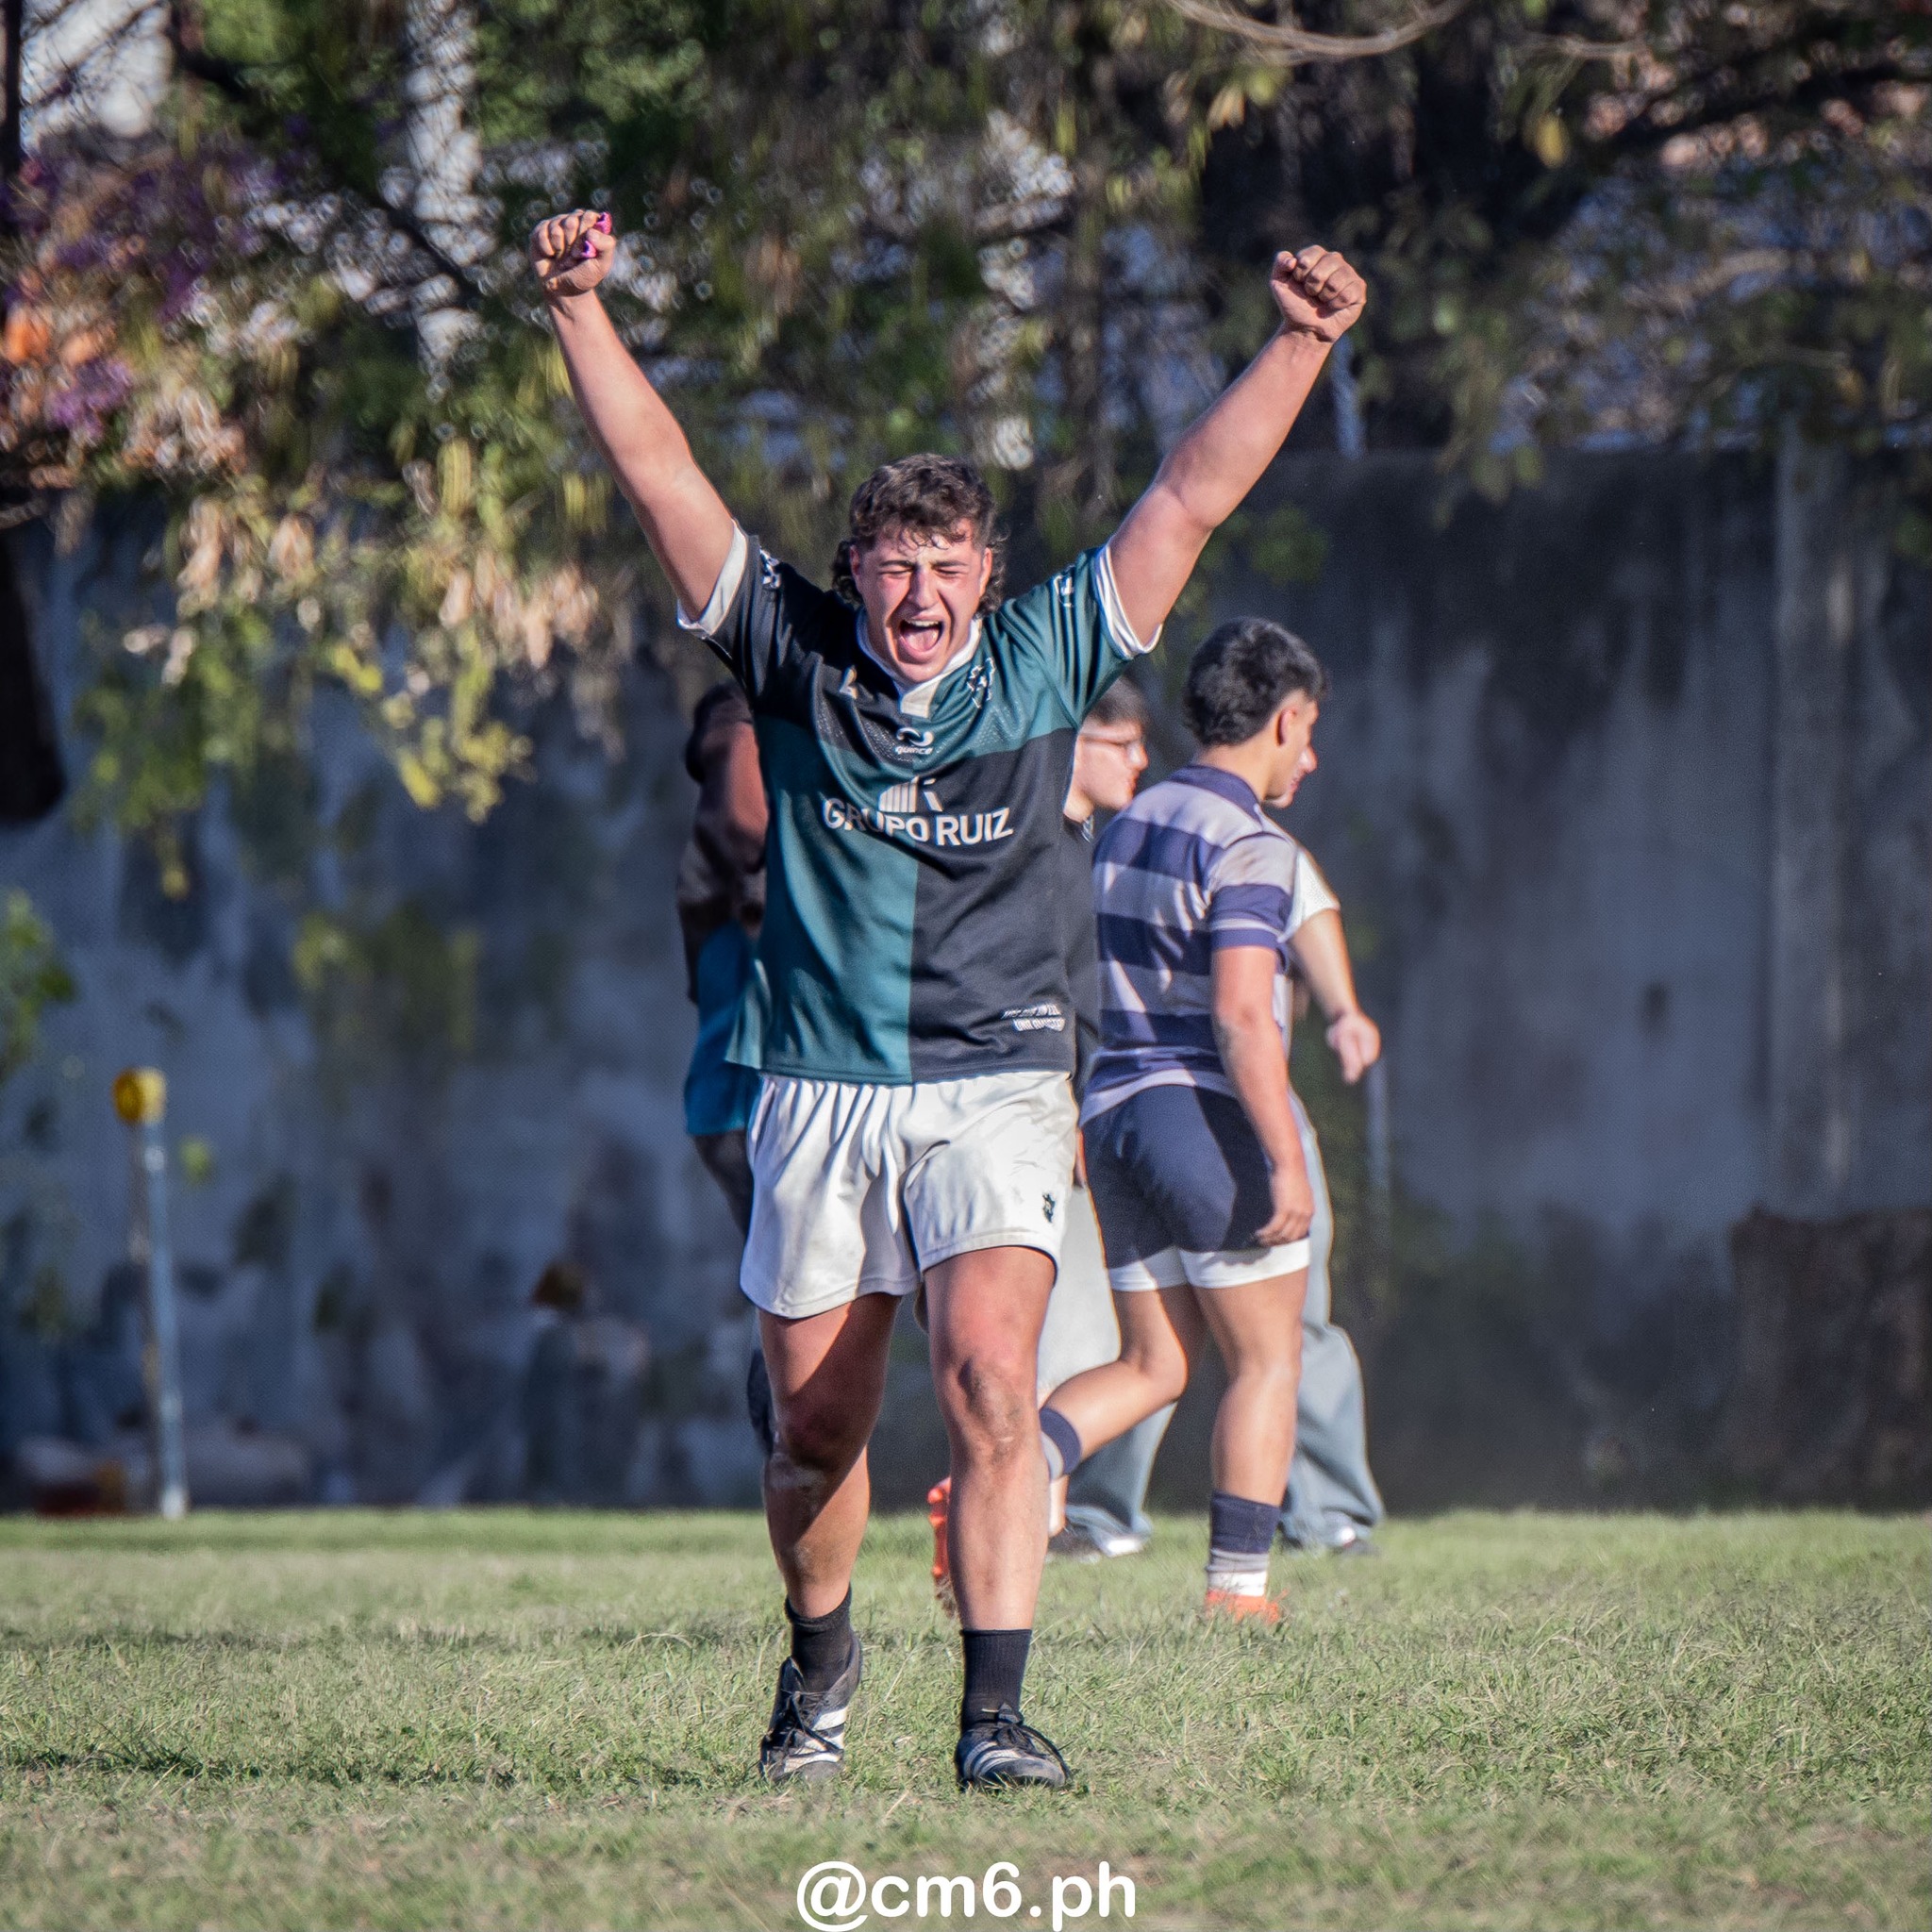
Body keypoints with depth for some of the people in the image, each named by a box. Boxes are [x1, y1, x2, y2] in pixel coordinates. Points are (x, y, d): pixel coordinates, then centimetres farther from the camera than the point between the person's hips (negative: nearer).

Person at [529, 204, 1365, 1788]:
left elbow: (1191, 498, 0)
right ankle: (820, 1662, 34)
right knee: (818, 1431, 7)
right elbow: (662, 475, -2)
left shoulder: (1043, 662, 2)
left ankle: (996, 1714, -20)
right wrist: (581, 312, -11)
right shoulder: (794, 655, 2)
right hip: (820, 1092, 1)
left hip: (996, 1085, -1)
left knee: (992, 1381, -20)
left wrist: (1300, 346, -7)